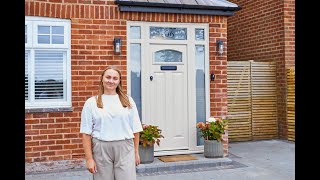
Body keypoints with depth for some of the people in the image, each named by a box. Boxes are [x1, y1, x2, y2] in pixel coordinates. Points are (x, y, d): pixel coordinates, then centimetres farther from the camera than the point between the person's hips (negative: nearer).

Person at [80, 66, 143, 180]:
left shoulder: (128, 101, 7)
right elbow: (86, 133, -1)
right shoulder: (91, 103, 3)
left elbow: (135, 129, 9)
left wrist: (136, 152, 7)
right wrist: (89, 158, -5)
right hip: (101, 149, -1)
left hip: (125, 148, 1)